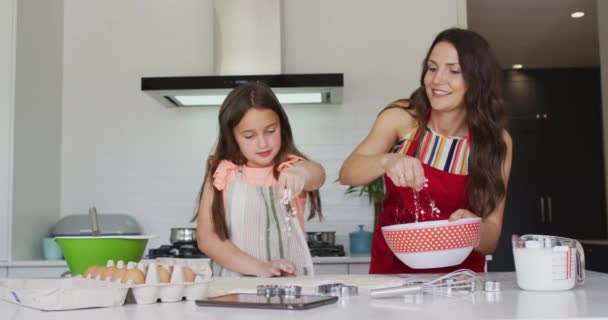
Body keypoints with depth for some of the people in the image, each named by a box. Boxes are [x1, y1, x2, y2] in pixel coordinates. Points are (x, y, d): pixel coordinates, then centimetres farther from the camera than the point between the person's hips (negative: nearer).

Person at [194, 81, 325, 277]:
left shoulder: (292, 166, 2)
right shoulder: (221, 174, 2)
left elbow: (318, 176, -19)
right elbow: (206, 237, -1)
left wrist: (302, 172, -41)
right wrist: (259, 268, -12)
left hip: (292, 280, 1)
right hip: (235, 282, -1)